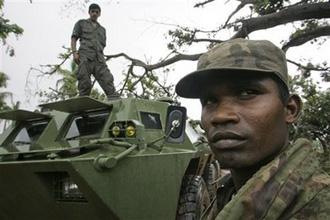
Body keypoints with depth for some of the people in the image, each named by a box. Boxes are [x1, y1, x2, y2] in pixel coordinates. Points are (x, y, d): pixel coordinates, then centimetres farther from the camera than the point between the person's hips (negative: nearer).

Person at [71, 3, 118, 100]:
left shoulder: (102, 29, 31)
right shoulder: (81, 23, 21)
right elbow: (74, 38, 11)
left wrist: (102, 60, 11)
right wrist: (74, 52, -6)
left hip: (99, 60, 3)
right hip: (85, 58, -2)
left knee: (108, 81, -15)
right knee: (85, 84, -13)